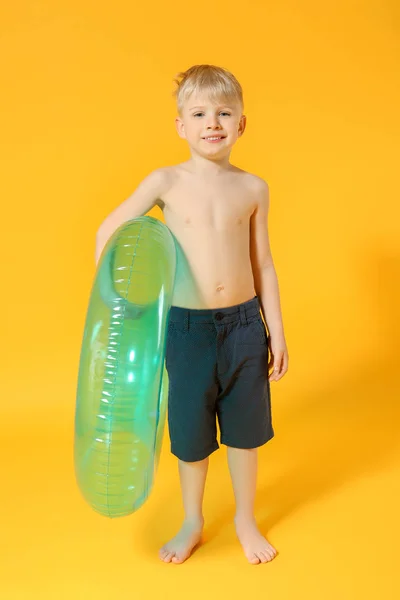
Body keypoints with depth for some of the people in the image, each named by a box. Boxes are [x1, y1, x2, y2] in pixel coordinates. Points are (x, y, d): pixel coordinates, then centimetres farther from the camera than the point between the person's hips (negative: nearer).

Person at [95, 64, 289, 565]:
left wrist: (276, 331, 5)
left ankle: (245, 521, 38)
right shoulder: (166, 182, -5)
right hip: (188, 326, -1)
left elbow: (262, 264, 5)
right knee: (191, 433, 14)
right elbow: (108, 230, 3)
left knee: (244, 429, 14)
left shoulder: (253, 188, 1)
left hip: (245, 323, 1)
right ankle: (192, 523, 38)